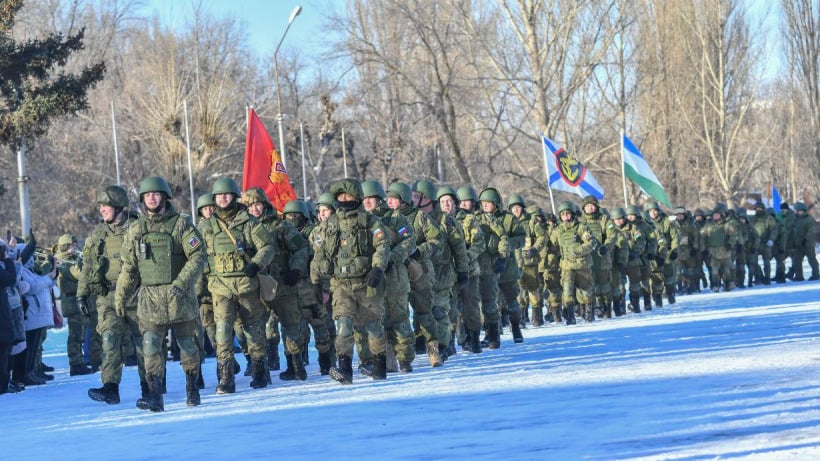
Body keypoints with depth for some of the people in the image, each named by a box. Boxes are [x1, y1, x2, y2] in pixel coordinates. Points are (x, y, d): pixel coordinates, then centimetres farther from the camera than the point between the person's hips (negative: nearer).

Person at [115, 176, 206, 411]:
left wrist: (182, 282, -19)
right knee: (151, 346, -10)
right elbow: (128, 267, 14)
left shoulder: (180, 224, -2)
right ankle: (155, 396, -13)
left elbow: (198, 255, -8)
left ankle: (192, 389, 25)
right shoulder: (135, 230, 9)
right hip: (150, 297, 2)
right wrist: (120, 297, 12)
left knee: (187, 344, 8)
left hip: (179, 296, -2)